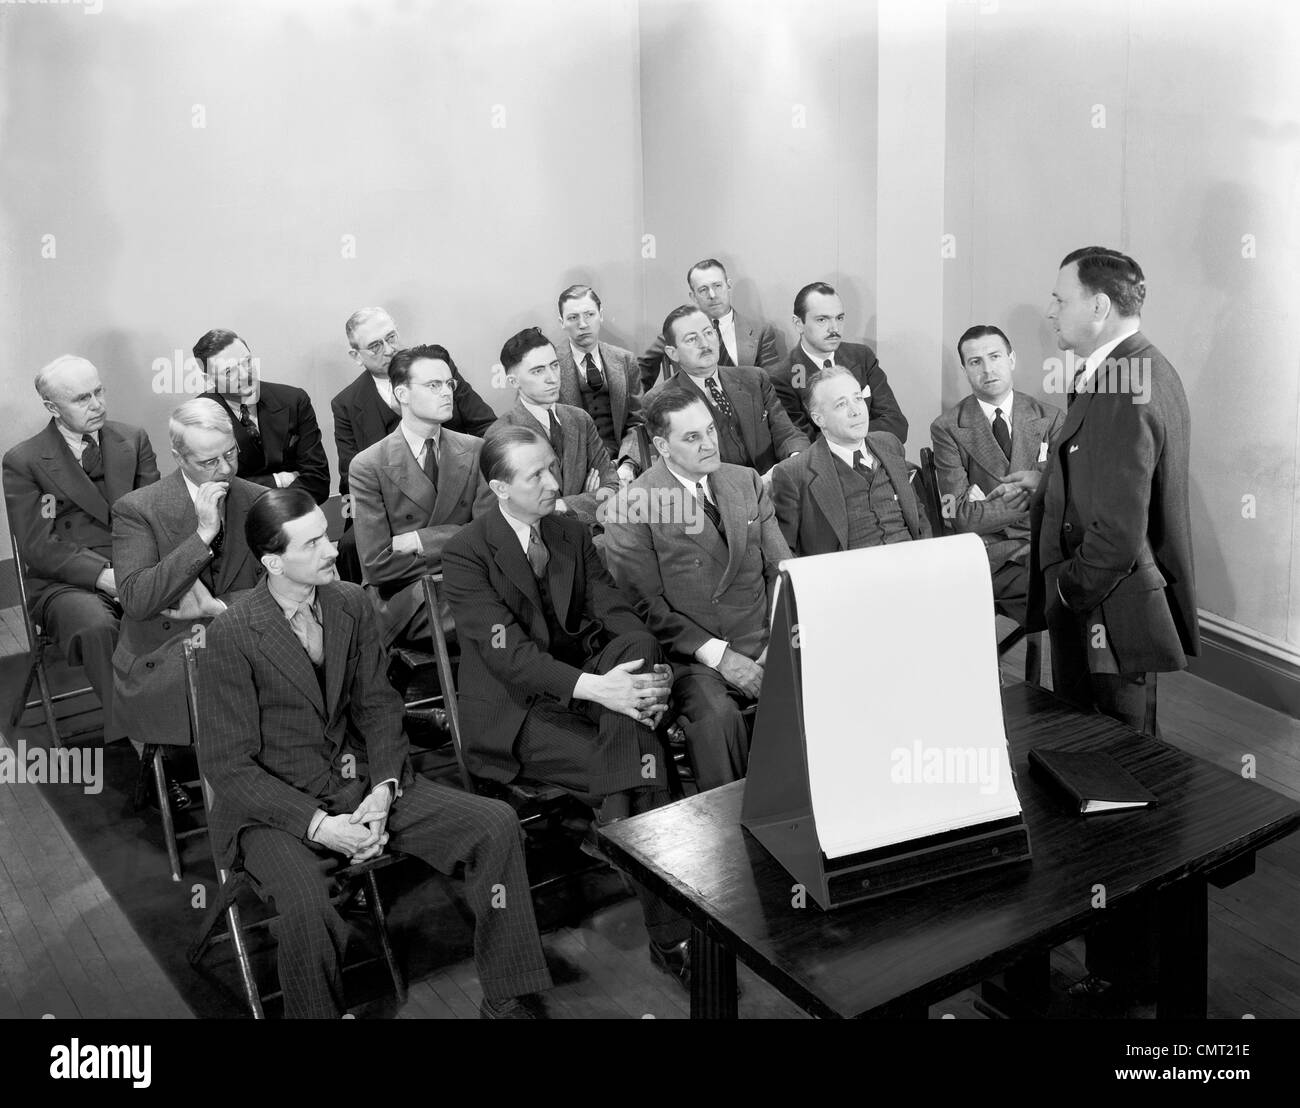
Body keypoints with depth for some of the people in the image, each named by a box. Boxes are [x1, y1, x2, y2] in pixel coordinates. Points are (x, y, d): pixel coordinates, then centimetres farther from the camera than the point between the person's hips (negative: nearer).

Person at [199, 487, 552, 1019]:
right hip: (274, 807, -5)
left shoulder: (351, 604, 1)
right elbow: (228, 765, -14)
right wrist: (318, 825, -21)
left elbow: (378, 706, 8)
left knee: (497, 825, -11)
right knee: (307, 906, -37)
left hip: (359, 784, 5)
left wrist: (382, 791, -9)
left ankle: (505, 999, 2)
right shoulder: (230, 635, -15)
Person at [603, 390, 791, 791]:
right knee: (716, 713, -34)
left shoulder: (746, 482, 12)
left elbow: (782, 569, 12)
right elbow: (647, 608, -6)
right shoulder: (630, 510, -5)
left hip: (763, 644, 4)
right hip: (692, 658, -4)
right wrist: (718, 655, -15)